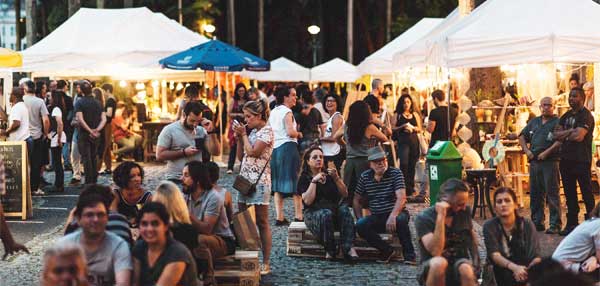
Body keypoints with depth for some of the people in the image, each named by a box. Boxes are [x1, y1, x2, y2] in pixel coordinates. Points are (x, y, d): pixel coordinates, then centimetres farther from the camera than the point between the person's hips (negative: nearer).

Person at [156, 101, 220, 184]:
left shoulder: (201, 130, 6)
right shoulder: (169, 130, -5)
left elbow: (215, 152, 1)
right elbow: (159, 155, -10)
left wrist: (211, 132, -10)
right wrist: (183, 152, -15)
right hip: (176, 180, -4)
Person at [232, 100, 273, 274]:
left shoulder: (266, 131, -8)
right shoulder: (252, 131, 17)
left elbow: (253, 152, -17)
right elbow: (241, 156, 18)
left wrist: (244, 134, -6)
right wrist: (239, 137, 7)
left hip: (259, 182, -8)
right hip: (245, 180, 8)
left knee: (261, 222, -5)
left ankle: (266, 263, -2)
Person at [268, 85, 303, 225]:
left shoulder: (273, 112, 15)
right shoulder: (287, 112, -9)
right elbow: (290, 132, -19)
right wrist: (299, 134, -2)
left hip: (275, 149, 8)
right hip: (288, 147, -8)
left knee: (278, 184, 9)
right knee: (295, 183, -4)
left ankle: (279, 217, 9)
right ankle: (298, 216, -6)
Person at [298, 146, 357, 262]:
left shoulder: (329, 175, 19)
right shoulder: (304, 178, 7)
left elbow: (345, 194, 9)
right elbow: (307, 201, -10)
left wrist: (336, 178, -5)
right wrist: (314, 181, -11)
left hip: (334, 209, 3)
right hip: (314, 213, -3)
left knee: (344, 209, -31)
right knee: (326, 214, -38)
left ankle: (347, 248, -42)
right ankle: (330, 250, -29)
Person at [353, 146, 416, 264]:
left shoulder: (395, 173, -8)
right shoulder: (364, 177, 4)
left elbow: (401, 197, -22)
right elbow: (357, 200, 13)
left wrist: (393, 216, -38)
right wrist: (359, 218, -4)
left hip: (396, 213, -3)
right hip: (376, 217, 4)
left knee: (400, 220, -38)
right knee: (360, 226, -26)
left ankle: (409, 255, -22)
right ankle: (388, 251, -11)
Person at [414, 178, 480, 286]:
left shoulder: (465, 212, -2)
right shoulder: (423, 218, -15)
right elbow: (436, 252, -27)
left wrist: (475, 262, 0)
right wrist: (441, 216, -30)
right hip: (433, 268, -3)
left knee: (466, 270, -33)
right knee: (439, 262, -38)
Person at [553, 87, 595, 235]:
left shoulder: (586, 116, -7)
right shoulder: (566, 116, 17)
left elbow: (579, 136, -20)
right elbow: (556, 135, 7)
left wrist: (563, 134, -2)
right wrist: (571, 131, -9)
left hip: (581, 161, -8)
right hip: (566, 160, 8)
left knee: (586, 193, -4)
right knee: (570, 194, 10)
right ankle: (572, 223, 16)